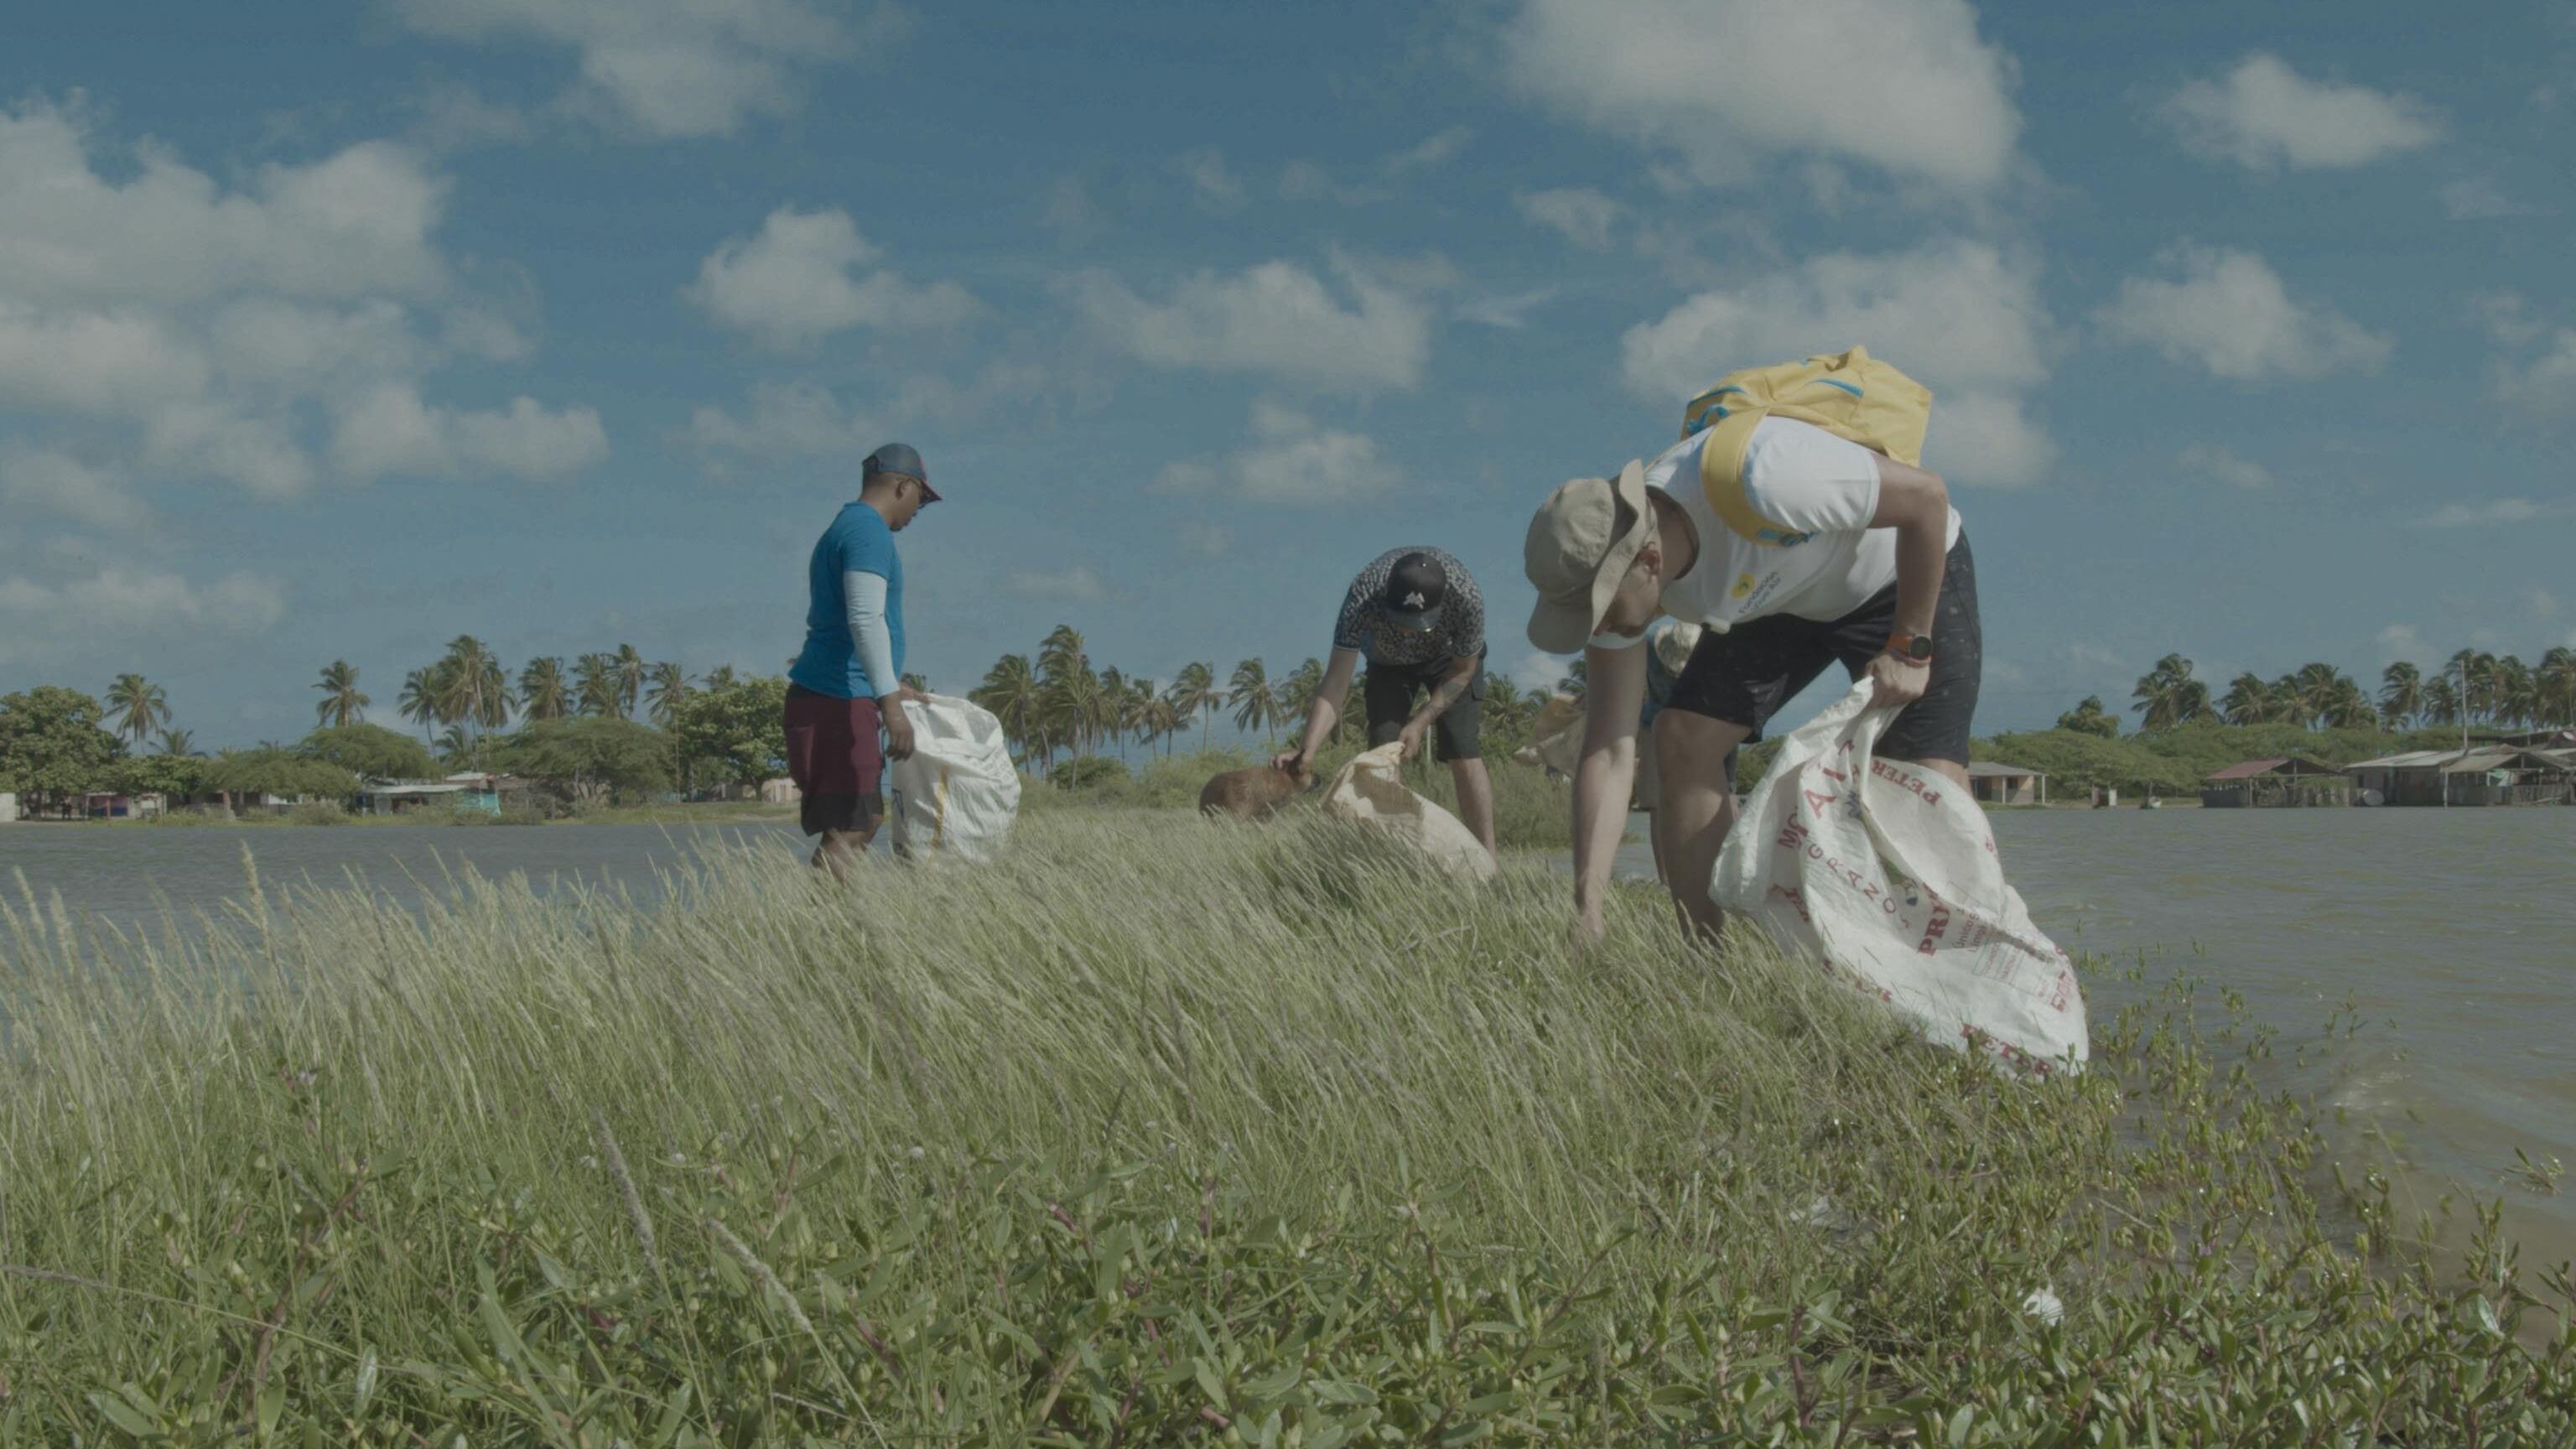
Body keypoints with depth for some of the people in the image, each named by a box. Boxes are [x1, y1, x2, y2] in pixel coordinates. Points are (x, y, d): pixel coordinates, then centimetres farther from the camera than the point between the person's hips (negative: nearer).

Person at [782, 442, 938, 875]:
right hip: (837, 701, -11)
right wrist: (890, 701, -30)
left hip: (826, 697, 11)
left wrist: (890, 686, 39)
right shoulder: (869, 530, -11)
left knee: (865, 820, 12)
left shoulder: (843, 530, 21)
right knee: (846, 831, -13)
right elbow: (865, 620, -24)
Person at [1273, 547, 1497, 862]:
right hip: (1389, 661, 1)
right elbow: (1334, 686, -38)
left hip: (1451, 659, -1)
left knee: (1465, 757, -14)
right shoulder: (1363, 598, -39)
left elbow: (1464, 668, -20)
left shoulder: (1466, 597, -40)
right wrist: (1307, 749, -51)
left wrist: (1419, 724, -26)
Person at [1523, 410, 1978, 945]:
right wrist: (1586, 911, -28)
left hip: (1907, 575, -5)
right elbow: (1609, 754, -20)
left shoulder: (1757, 479, -43)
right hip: (1782, 596, 5)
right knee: (1683, 740, -13)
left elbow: (1927, 495, -28)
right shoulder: (1607, 570, -22)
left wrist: (1909, 649, -23)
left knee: (1930, 779, -21)